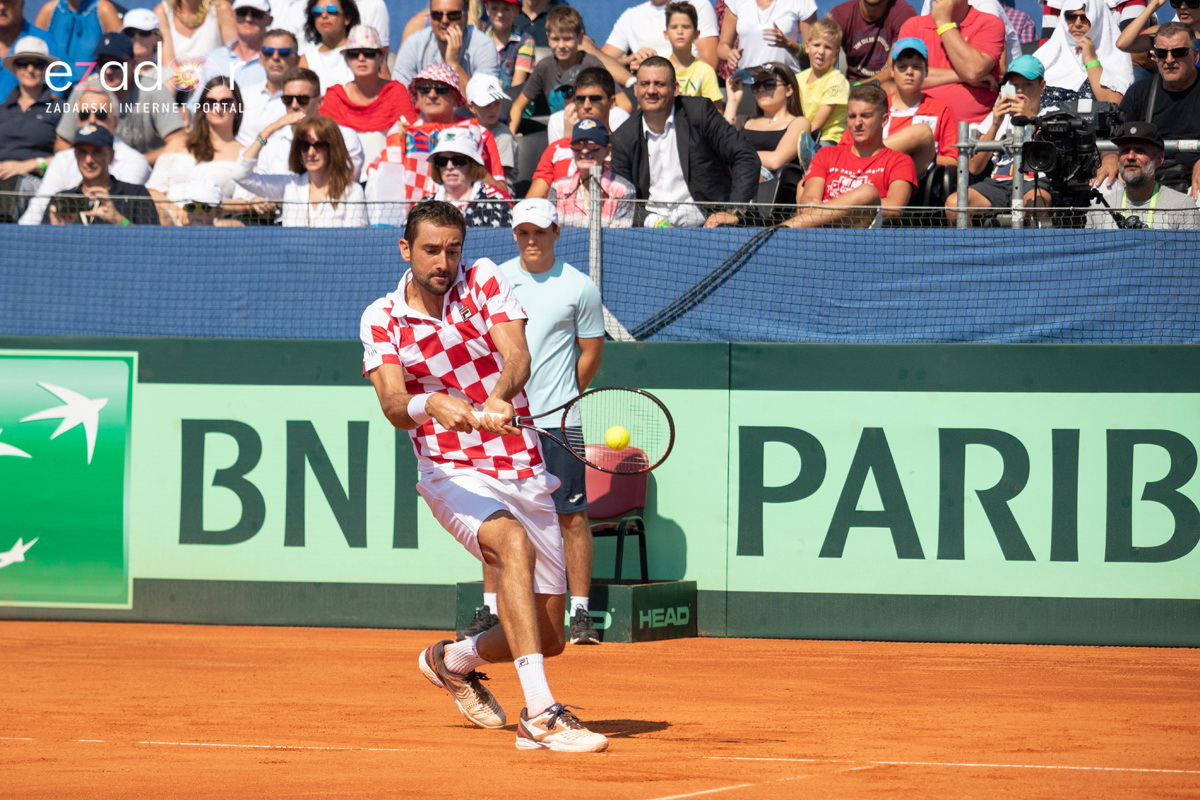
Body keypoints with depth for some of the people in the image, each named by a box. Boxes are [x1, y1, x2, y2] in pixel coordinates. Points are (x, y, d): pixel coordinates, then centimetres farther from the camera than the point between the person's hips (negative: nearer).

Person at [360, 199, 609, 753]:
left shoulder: (484, 281, 2)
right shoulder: (381, 320, -1)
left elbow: (517, 354, -14)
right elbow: (393, 405, -15)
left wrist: (499, 398, -35)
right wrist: (430, 405, -38)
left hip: (525, 475, 3)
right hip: (453, 475, -3)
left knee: (549, 638, 3)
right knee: (515, 543, -36)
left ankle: (453, 660, 36)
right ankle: (540, 715, -41)